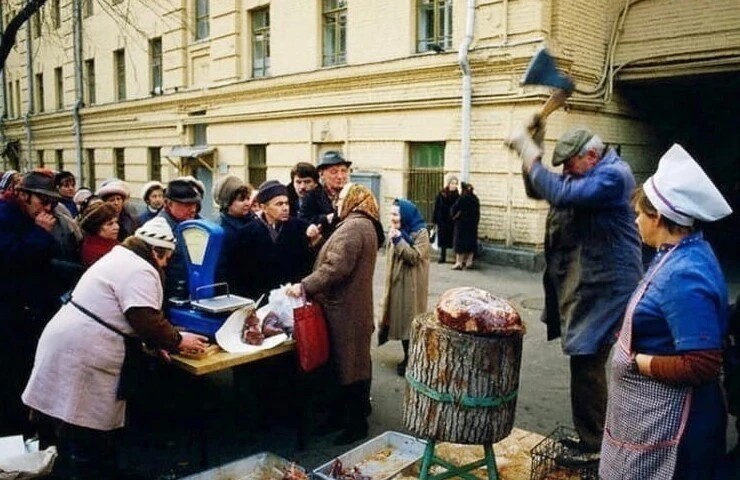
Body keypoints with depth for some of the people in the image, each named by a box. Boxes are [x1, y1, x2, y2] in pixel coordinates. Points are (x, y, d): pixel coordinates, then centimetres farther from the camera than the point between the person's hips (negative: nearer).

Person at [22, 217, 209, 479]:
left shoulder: (121, 256, 17)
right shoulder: (140, 271, -16)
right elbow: (147, 320, -23)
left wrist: (157, 341, 13)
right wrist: (177, 340, -8)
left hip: (67, 343, 11)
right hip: (82, 355, -10)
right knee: (88, 438, 1)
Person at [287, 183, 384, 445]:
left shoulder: (352, 227, -18)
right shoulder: (364, 225, 16)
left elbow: (336, 267, -27)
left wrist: (305, 286, -25)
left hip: (345, 308, -10)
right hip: (353, 305, 10)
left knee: (348, 364, -1)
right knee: (354, 362, 18)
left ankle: (356, 423, 11)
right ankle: (352, 412, 32)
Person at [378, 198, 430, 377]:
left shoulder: (420, 232, -13)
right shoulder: (395, 231, 9)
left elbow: (415, 257, -23)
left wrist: (399, 240, -26)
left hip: (411, 284, -7)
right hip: (396, 282, 7)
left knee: (410, 319, -2)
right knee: (400, 318, 11)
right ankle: (407, 357, 23)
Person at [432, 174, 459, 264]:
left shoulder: (457, 196, -1)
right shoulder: (441, 195, -2)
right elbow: (436, 208, -1)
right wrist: (435, 220, -4)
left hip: (453, 221, 0)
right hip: (443, 221, 0)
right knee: (443, 239, 7)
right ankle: (442, 257, 18)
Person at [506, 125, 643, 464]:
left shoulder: (613, 175, -16)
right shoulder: (585, 174, 13)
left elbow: (562, 194, -30)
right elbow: (539, 190, 16)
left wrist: (530, 156, -24)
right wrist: (531, 149, 1)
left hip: (602, 287, -10)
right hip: (580, 284, 10)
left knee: (587, 363, -5)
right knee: (586, 361, 17)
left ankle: (593, 444, 10)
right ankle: (591, 433, 32)